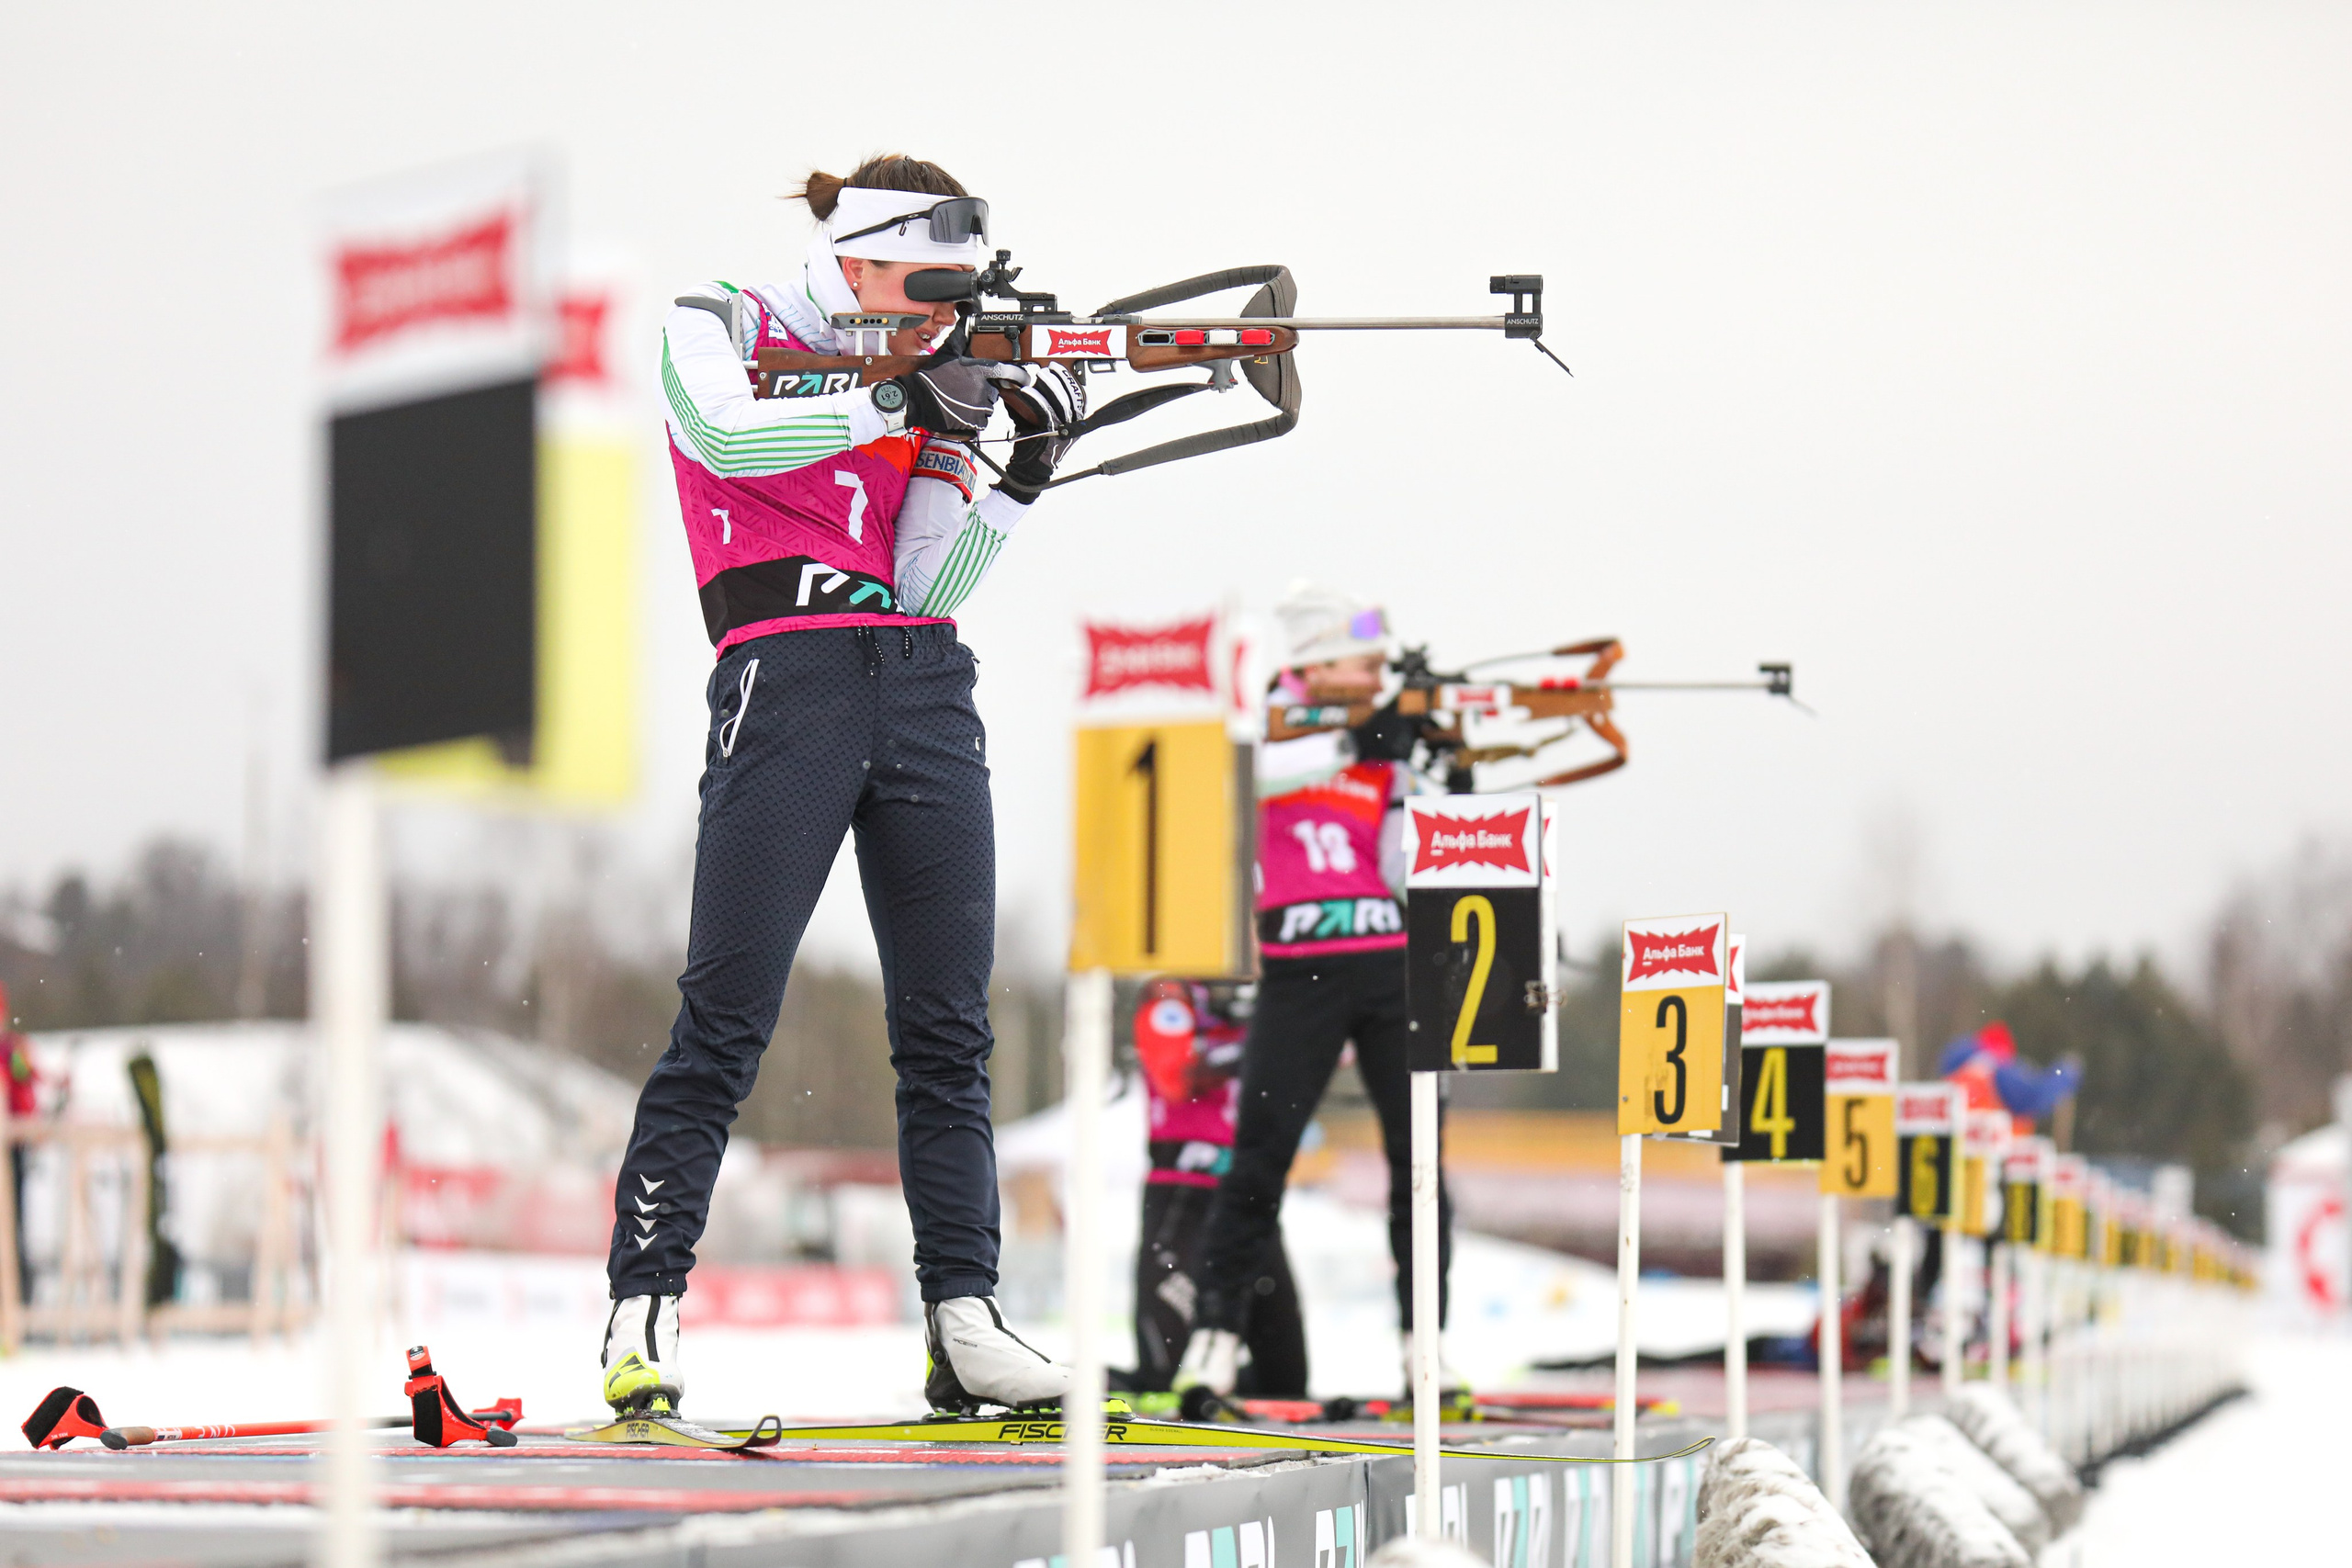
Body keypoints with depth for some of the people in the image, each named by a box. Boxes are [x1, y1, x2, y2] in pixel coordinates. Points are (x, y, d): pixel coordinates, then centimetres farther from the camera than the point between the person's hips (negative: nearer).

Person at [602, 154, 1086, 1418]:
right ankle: (642, 1313, -4)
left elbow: (930, 586, 7)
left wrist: (1026, 472, -5)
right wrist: (893, 404, -17)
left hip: (928, 698, 5)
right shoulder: (718, 331, 6)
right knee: (723, 1023, -8)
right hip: (785, 686, -5)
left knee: (949, 1028, 2)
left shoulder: (939, 386, 17)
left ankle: (964, 1321, 4)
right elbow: (728, 434, -17)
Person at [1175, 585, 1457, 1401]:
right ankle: (1216, 1334, 1)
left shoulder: (1393, 745, 8)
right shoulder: (1273, 722, 0)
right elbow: (1236, 771, -22)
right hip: (1301, 970, -3)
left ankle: (1425, 1338, 7)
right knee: (1259, 1155, -5)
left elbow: (1404, 877, 3)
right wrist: (1352, 744, -25)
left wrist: (1427, 784, -10)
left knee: (1417, 1152, 1)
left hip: (1391, 966, 3)